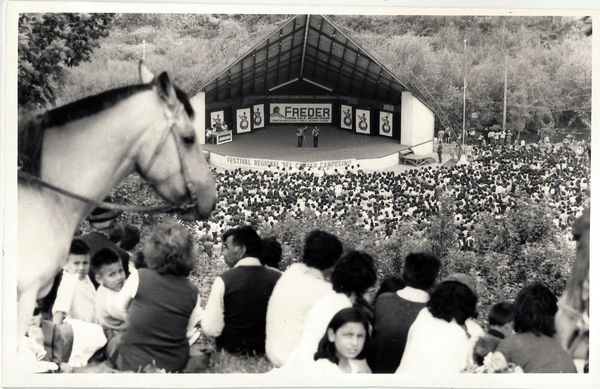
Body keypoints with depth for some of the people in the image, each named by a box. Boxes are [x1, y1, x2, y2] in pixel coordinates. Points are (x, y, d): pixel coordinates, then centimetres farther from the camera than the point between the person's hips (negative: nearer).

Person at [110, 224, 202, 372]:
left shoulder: (139, 277, -17)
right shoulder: (192, 293, -11)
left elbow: (119, 306, 2)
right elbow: (188, 330, 0)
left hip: (133, 361, -3)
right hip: (175, 364, 3)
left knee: (112, 342, 30)